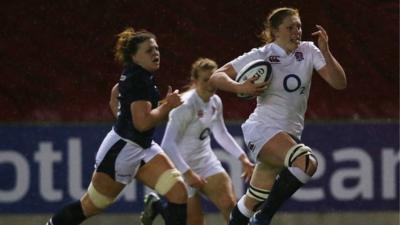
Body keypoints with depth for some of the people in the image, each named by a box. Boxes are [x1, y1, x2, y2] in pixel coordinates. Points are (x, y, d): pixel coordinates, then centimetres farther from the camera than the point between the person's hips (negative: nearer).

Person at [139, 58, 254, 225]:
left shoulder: (215, 102, 1)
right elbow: (168, 145, -28)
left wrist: (242, 158, 14)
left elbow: (221, 134, 20)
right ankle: (157, 206, 20)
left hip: (207, 162, 7)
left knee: (230, 205, -16)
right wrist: (188, 173, -33)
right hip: (183, 166, -7)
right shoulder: (186, 106, -23)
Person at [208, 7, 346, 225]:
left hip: (290, 134, 5)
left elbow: (339, 82, -3)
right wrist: (241, 88, -21)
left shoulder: (308, 52, 5)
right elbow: (216, 77, -3)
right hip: (262, 129, -5)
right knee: (307, 163, -31)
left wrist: (325, 52, -16)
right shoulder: (260, 56, -6)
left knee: (252, 203, 10)